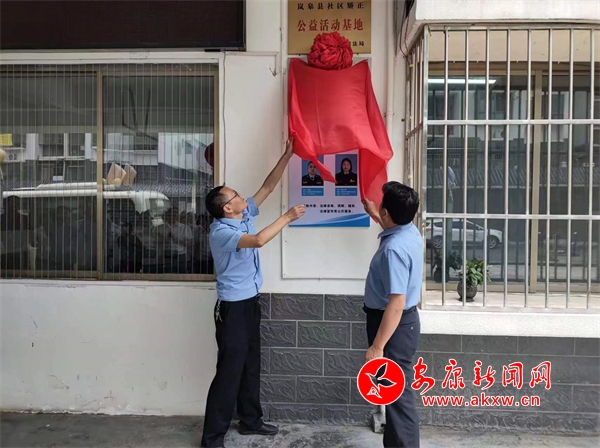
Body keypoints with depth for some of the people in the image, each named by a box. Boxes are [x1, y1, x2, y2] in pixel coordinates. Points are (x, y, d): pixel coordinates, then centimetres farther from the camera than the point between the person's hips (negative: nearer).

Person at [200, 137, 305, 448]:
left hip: (251, 301, 9)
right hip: (233, 306, -9)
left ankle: (250, 420, 33)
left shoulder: (245, 215, 4)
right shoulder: (221, 232, -21)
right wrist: (287, 217, -27)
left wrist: (287, 156, 2)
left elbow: (268, 186, 7)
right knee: (230, 369, -3)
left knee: (251, 364, 18)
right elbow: (259, 240, -36)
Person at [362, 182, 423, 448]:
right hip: (399, 322, 10)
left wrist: (377, 346, -27)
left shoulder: (394, 248, -27)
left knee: (398, 396, 0)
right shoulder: (409, 232, 3)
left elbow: (396, 303, -30)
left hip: (394, 326, -10)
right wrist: (372, 213, 41)